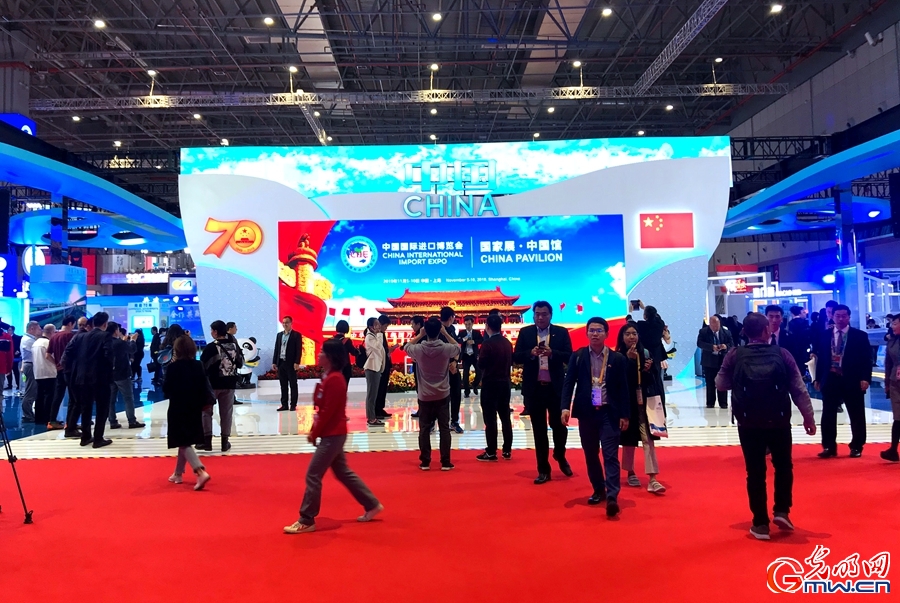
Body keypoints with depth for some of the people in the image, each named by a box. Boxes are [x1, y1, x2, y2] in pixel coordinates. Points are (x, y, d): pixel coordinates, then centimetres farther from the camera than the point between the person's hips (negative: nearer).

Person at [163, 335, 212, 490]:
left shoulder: (173, 367, -13)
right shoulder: (198, 365, -1)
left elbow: (166, 389, -8)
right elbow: (204, 386, 1)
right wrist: (206, 402, 10)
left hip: (178, 409, -5)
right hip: (194, 408, 5)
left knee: (183, 443, -3)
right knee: (185, 442, 19)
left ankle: (201, 472, -20)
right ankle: (178, 474, 31)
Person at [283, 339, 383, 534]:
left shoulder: (334, 379, -20)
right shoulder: (329, 376, 11)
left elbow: (328, 411, -21)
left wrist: (314, 434, -11)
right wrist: (313, 431, 9)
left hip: (332, 435, -10)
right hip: (332, 434, 10)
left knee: (313, 475, -3)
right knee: (343, 473, 17)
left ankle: (306, 521, 8)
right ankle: (372, 505, 26)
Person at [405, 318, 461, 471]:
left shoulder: (419, 349, -11)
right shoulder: (446, 348, -11)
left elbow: (407, 347, 13)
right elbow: (458, 348, 12)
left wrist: (420, 335, 7)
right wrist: (446, 333, 8)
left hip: (425, 396, 0)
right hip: (443, 395, 0)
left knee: (424, 429, 8)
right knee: (444, 428, 6)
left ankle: (425, 462, 12)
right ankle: (445, 462, 8)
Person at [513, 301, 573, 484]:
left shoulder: (561, 332, 2)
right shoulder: (525, 332, 3)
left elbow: (569, 357, -5)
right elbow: (516, 357, -1)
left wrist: (552, 353, -21)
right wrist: (531, 353, -19)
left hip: (556, 387, 0)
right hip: (534, 388, 1)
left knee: (559, 425, 7)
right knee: (539, 429, 7)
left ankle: (560, 457, 37)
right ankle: (543, 470, 18)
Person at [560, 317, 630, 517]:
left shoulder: (617, 358, 2)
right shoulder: (577, 356, 3)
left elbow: (623, 388, 3)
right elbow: (569, 382, -1)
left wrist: (624, 415, 0)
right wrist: (565, 407, -13)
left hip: (609, 412, -2)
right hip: (586, 412, 2)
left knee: (610, 455, -6)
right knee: (590, 454, 11)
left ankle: (612, 497, -9)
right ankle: (598, 490, 26)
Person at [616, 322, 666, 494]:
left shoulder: (645, 354, 3)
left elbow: (653, 379, 7)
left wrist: (649, 370, -13)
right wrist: (629, 359, -24)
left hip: (643, 402, 2)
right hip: (626, 403, -2)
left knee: (647, 438, -4)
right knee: (629, 438, 10)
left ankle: (652, 479, -5)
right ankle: (631, 472, 28)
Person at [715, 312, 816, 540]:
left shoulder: (734, 356, -3)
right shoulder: (782, 354, -4)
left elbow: (720, 384, 6)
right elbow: (799, 389, -2)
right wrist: (809, 417, 8)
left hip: (748, 423, 0)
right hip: (779, 422, 0)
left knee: (755, 472, 9)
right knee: (783, 466, 22)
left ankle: (760, 523, 13)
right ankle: (781, 511, 15)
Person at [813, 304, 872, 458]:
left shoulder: (860, 336, 0)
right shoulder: (824, 335, 6)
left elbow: (866, 359, -3)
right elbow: (820, 358, 7)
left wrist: (865, 378, -14)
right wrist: (818, 378, 5)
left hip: (852, 381, -2)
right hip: (830, 380, 2)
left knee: (856, 416, 7)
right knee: (828, 415, 5)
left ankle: (856, 447, 21)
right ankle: (829, 447, 15)